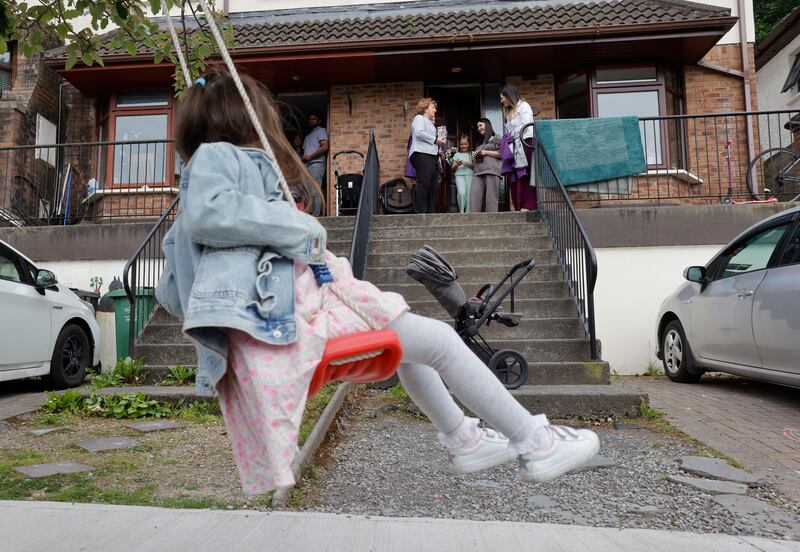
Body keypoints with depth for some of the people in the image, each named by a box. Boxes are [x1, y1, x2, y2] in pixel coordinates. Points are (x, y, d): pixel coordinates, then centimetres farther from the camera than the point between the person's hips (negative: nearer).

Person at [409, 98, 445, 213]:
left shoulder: (430, 123, 31)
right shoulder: (419, 118, 5)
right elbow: (419, 133, -13)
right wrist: (435, 140, -8)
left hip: (432, 156, 9)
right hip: (422, 155, -9)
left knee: (434, 186, 2)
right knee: (424, 185, -16)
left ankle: (431, 212, 2)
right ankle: (420, 212, -19)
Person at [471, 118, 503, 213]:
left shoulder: (496, 139, 13)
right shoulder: (479, 143, 34)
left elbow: (502, 153, -2)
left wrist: (486, 152, -2)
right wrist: (475, 156, 16)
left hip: (491, 170, -6)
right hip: (478, 172, 6)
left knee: (491, 197, -14)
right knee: (474, 197, -13)